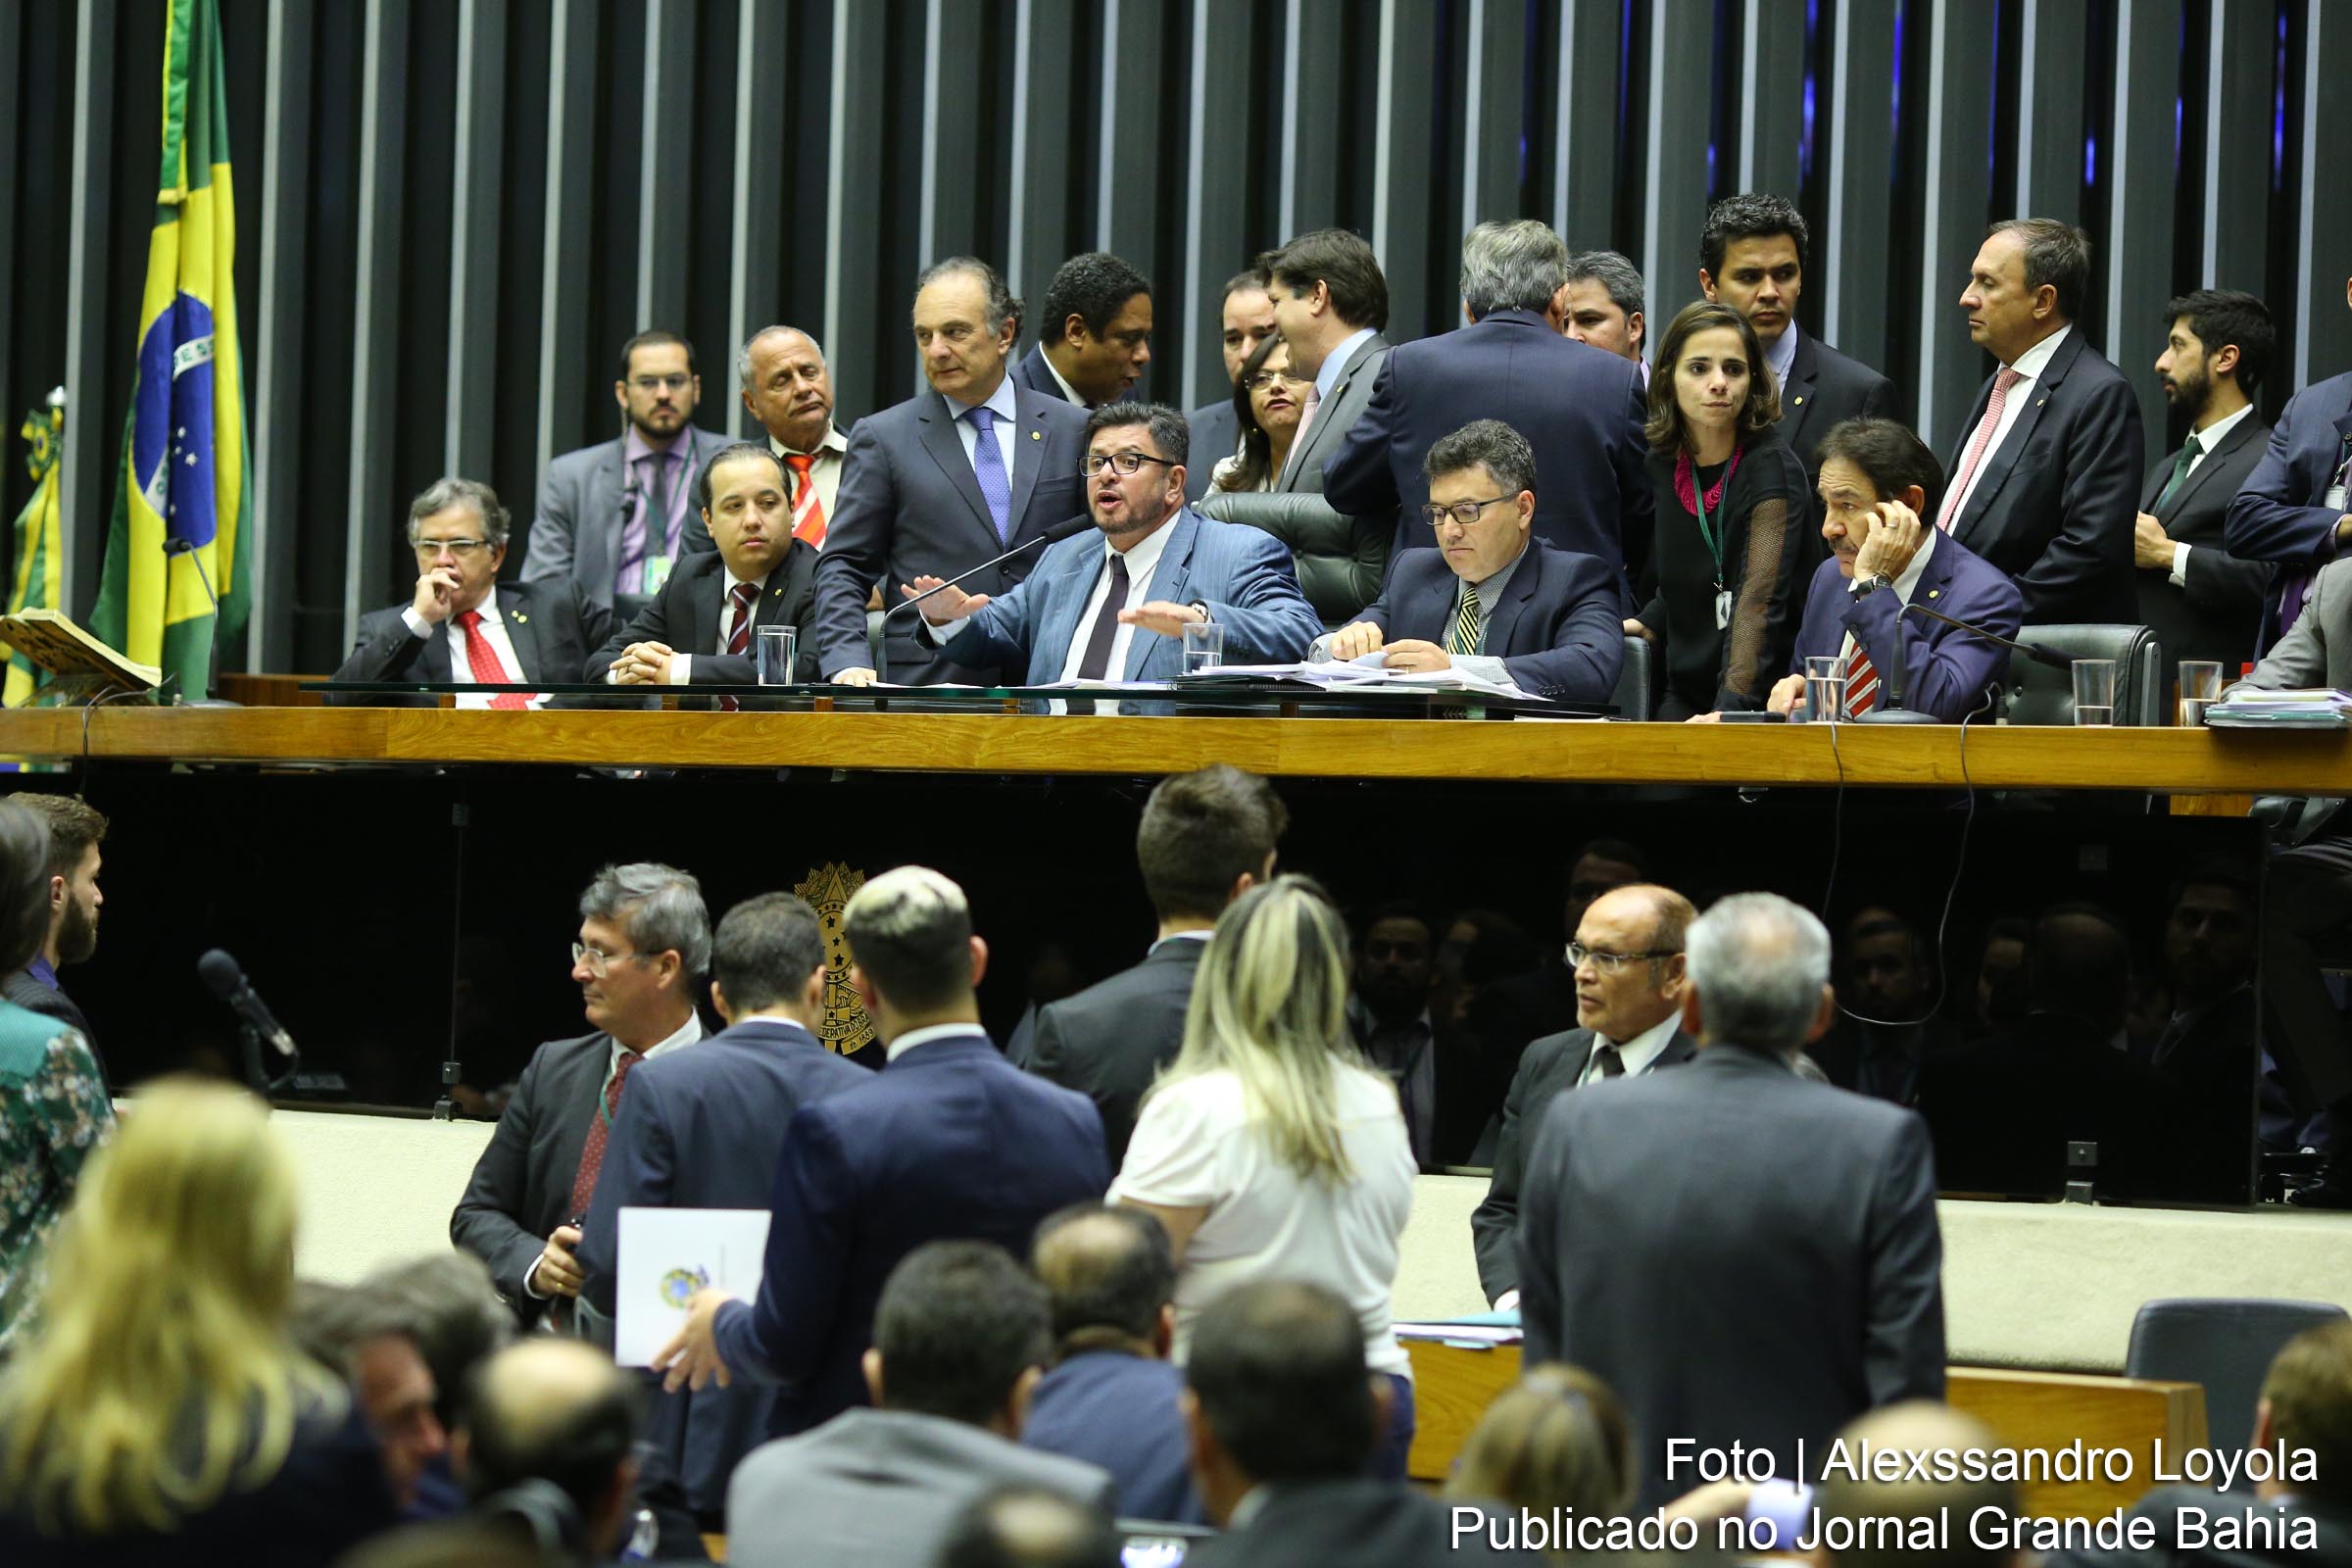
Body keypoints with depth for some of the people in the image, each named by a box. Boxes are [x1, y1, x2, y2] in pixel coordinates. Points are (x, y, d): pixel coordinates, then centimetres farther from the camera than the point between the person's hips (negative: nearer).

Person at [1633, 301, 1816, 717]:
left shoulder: (1773, 469, -13)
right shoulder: (1663, 464, 6)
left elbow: (1760, 602, -24)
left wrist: (1731, 708, -35)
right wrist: (1644, 624, 5)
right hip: (1685, 698, 5)